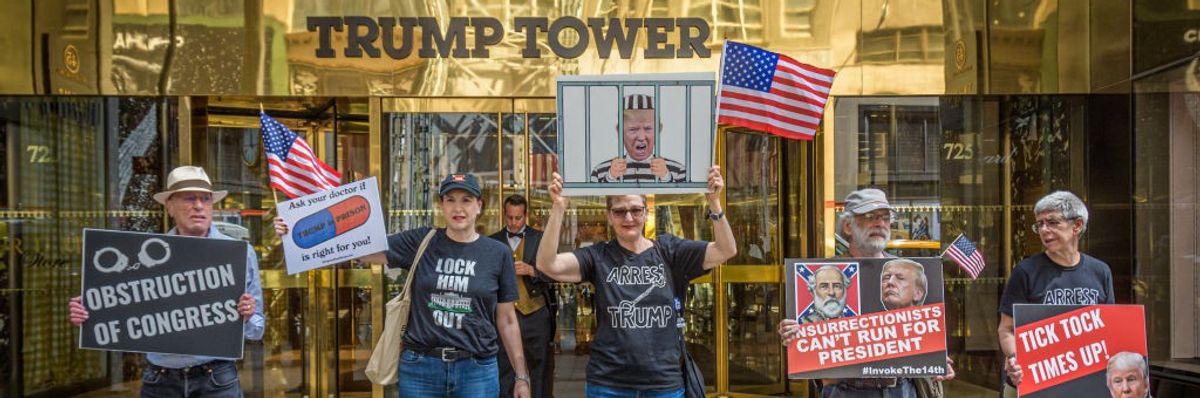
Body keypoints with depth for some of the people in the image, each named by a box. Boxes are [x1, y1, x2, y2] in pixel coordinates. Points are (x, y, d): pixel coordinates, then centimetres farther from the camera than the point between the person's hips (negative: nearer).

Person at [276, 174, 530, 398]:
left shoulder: (498, 253, 1)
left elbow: (506, 320, 5)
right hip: (420, 367, 0)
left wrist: (521, 377, 4)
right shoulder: (420, 241, 1)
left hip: (477, 371, 0)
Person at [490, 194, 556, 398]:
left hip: (537, 314, 0)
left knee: (539, 368, 8)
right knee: (505, 371, -1)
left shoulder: (540, 239, 4)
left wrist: (531, 270, -18)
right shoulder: (493, 242, 6)